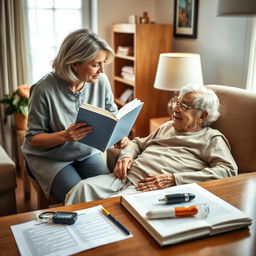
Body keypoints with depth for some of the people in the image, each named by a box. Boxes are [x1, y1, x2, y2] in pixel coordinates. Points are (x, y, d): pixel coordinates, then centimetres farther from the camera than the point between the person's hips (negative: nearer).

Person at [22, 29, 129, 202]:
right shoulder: (44, 90, -23)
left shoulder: (101, 81, -11)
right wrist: (65, 135, -32)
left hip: (87, 153, 4)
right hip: (48, 157, -4)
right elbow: (32, 139, -15)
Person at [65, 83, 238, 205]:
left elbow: (228, 170, -9)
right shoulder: (167, 126, 29)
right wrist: (126, 156, 9)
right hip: (125, 177, 7)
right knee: (84, 187, -20)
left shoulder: (211, 138, 8)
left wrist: (173, 179, -16)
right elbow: (139, 143, 37)